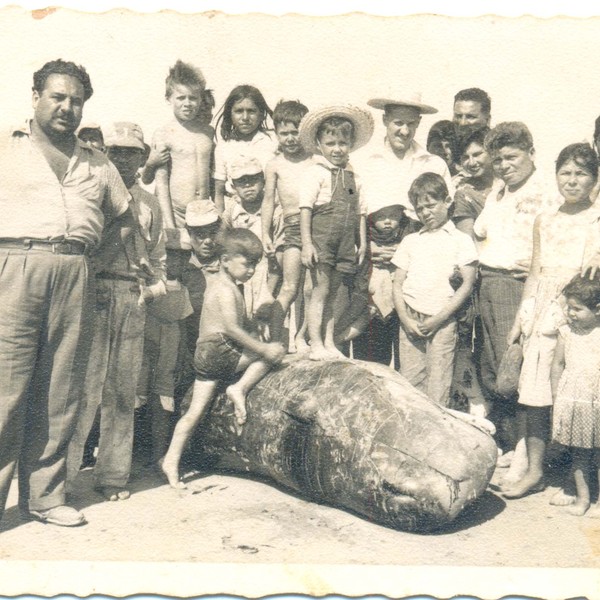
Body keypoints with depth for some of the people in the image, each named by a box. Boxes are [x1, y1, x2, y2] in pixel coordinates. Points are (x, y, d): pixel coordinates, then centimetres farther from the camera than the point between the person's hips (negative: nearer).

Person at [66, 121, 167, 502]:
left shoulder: (149, 204, 18)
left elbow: (158, 256, 23)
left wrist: (157, 285, 7)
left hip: (133, 298, 4)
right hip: (94, 292, -4)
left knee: (123, 391, 6)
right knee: (84, 385, -8)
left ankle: (113, 474, 16)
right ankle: (62, 474, 2)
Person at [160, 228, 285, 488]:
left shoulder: (215, 282, 21)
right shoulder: (226, 289, -10)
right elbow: (231, 328, -21)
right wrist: (262, 348, -20)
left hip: (204, 353, 9)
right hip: (220, 351, -9)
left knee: (195, 410, 7)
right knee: (275, 352, -5)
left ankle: (171, 460, 6)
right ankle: (240, 389, -9)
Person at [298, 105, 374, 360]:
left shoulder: (353, 177, 13)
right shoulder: (315, 173, -5)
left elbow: (360, 212, 17)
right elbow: (305, 208, -10)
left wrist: (362, 243, 14)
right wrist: (306, 243, -15)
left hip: (345, 243, 5)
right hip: (321, 240, -5)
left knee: (332, 293, 11)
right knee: (320, 290, -2)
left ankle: (329, 343, 18)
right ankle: (316, 345, 4)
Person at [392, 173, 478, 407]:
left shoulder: (460, 240, 5)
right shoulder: (410, 241, 16)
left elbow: (467, 285, -2)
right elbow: (397, 284, 12)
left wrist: (438, 319, -9)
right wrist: (406, 320, -3)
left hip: (442, 322, -3)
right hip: (410, 320, 3)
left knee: (438, 384, -5)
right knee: (410, 381, 2)